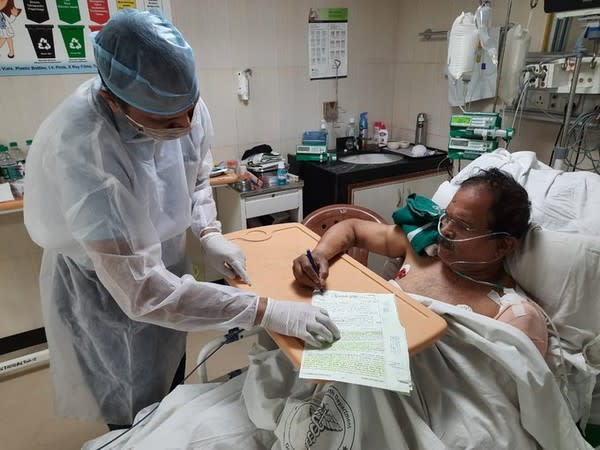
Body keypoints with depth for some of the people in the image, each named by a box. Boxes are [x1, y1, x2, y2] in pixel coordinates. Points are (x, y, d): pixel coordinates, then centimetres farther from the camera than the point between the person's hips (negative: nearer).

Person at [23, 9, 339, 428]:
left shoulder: (187, 110, -19)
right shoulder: (80, 149, -38)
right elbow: (141, 289, -39)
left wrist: (209, 233, -14)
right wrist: (266, 311, -40)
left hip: (162, 268, 5)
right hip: (102, 290, -5)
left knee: (172, 395, 27)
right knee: (139, 417, 16)